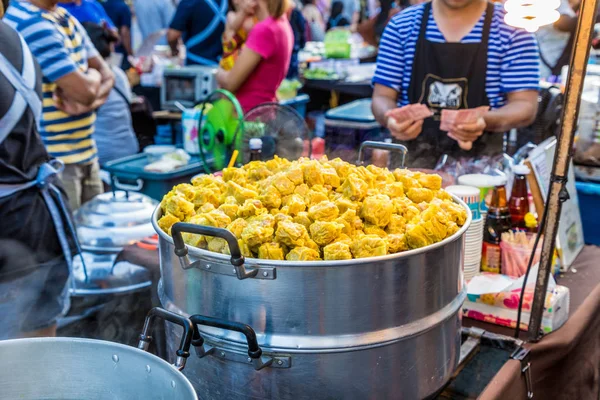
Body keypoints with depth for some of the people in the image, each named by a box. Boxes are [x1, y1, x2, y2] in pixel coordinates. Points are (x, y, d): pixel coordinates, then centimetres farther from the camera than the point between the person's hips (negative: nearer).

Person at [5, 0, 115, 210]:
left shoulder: (65, 18, 12)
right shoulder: (32, 24, -18)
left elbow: (107, 75, 8)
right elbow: (84, 90, -21)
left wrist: (86, 102, -13)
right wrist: (93, 76, 2)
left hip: (85, 153, 9)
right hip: (53, 161, -9)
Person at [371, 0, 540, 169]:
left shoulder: (512, 27, 3)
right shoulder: (402, 24, 9)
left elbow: (525, 106, 0)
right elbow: (382, 97, 9)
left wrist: (485, 121, -22)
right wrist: (390, 118, -15)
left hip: (479, 161, -2)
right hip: (412, 156, 2)